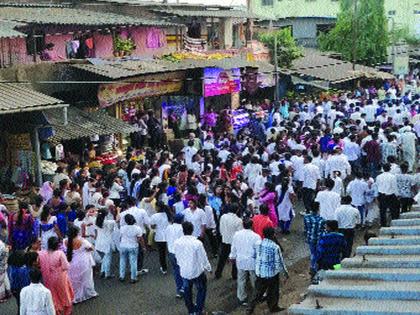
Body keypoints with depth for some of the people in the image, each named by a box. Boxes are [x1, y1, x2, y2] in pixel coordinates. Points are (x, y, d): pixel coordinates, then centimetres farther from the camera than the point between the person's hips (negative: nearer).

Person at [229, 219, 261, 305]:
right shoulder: (256, 236, -20)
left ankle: (241, 298, 25)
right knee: (255, 280, 16)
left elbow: (233, 248, 5)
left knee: (241, 280, 15)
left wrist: (232, 257, 21)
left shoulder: (236, 234, -7)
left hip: (240, 261, 3)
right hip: (252, 262, -3)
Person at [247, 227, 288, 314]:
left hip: (259, 273, 4)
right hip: (272, 274, -4)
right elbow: (279, 262, -13)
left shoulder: (258, 244, -8)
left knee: (258, 292, 19)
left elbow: (255, 257, 4)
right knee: (273, 292, 19)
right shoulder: (275, 247, -22)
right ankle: (273, 307, 36)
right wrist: (285, 272, 2)